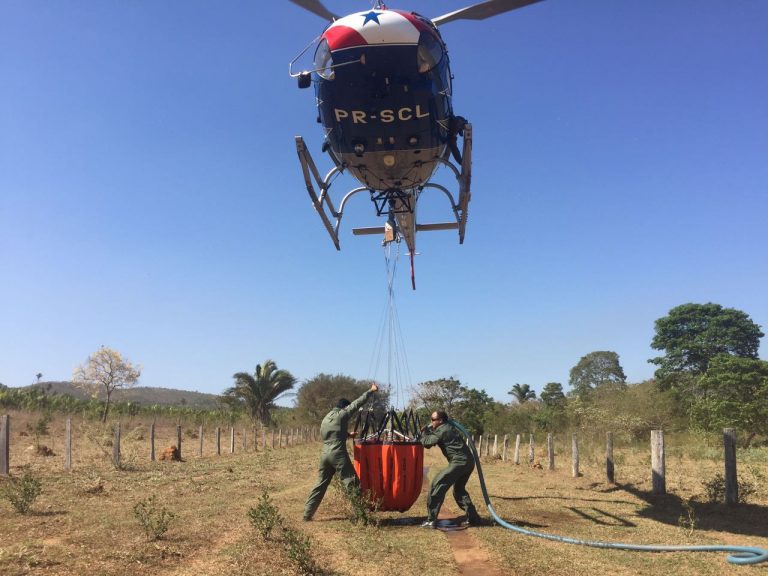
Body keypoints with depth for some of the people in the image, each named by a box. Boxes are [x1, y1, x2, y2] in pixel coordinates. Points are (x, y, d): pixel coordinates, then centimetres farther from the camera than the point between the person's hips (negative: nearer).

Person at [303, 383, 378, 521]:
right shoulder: (341, 414, -2)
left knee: (320, 484, 12)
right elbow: (357, 403, -1)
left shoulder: (325, 418, 19)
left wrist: (347, 434, 38)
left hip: (325, 454, 7)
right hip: (338, 454, -7)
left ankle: (307, 513, 12)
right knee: (352, 483, -5)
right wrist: (370, 391, 7)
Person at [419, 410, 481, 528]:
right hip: (469, 462, 9)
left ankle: (431, 520, -5)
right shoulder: (450, 428, 22)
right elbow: (433, 439, 30)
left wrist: (424, 433, 11)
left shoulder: (442, 430, -5)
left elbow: (427, 442, -7)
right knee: (459, 489, 25)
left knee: (437, 486, -5)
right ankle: (473, 518, 22)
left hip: (459, 463, -9)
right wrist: (428, 431, 16)